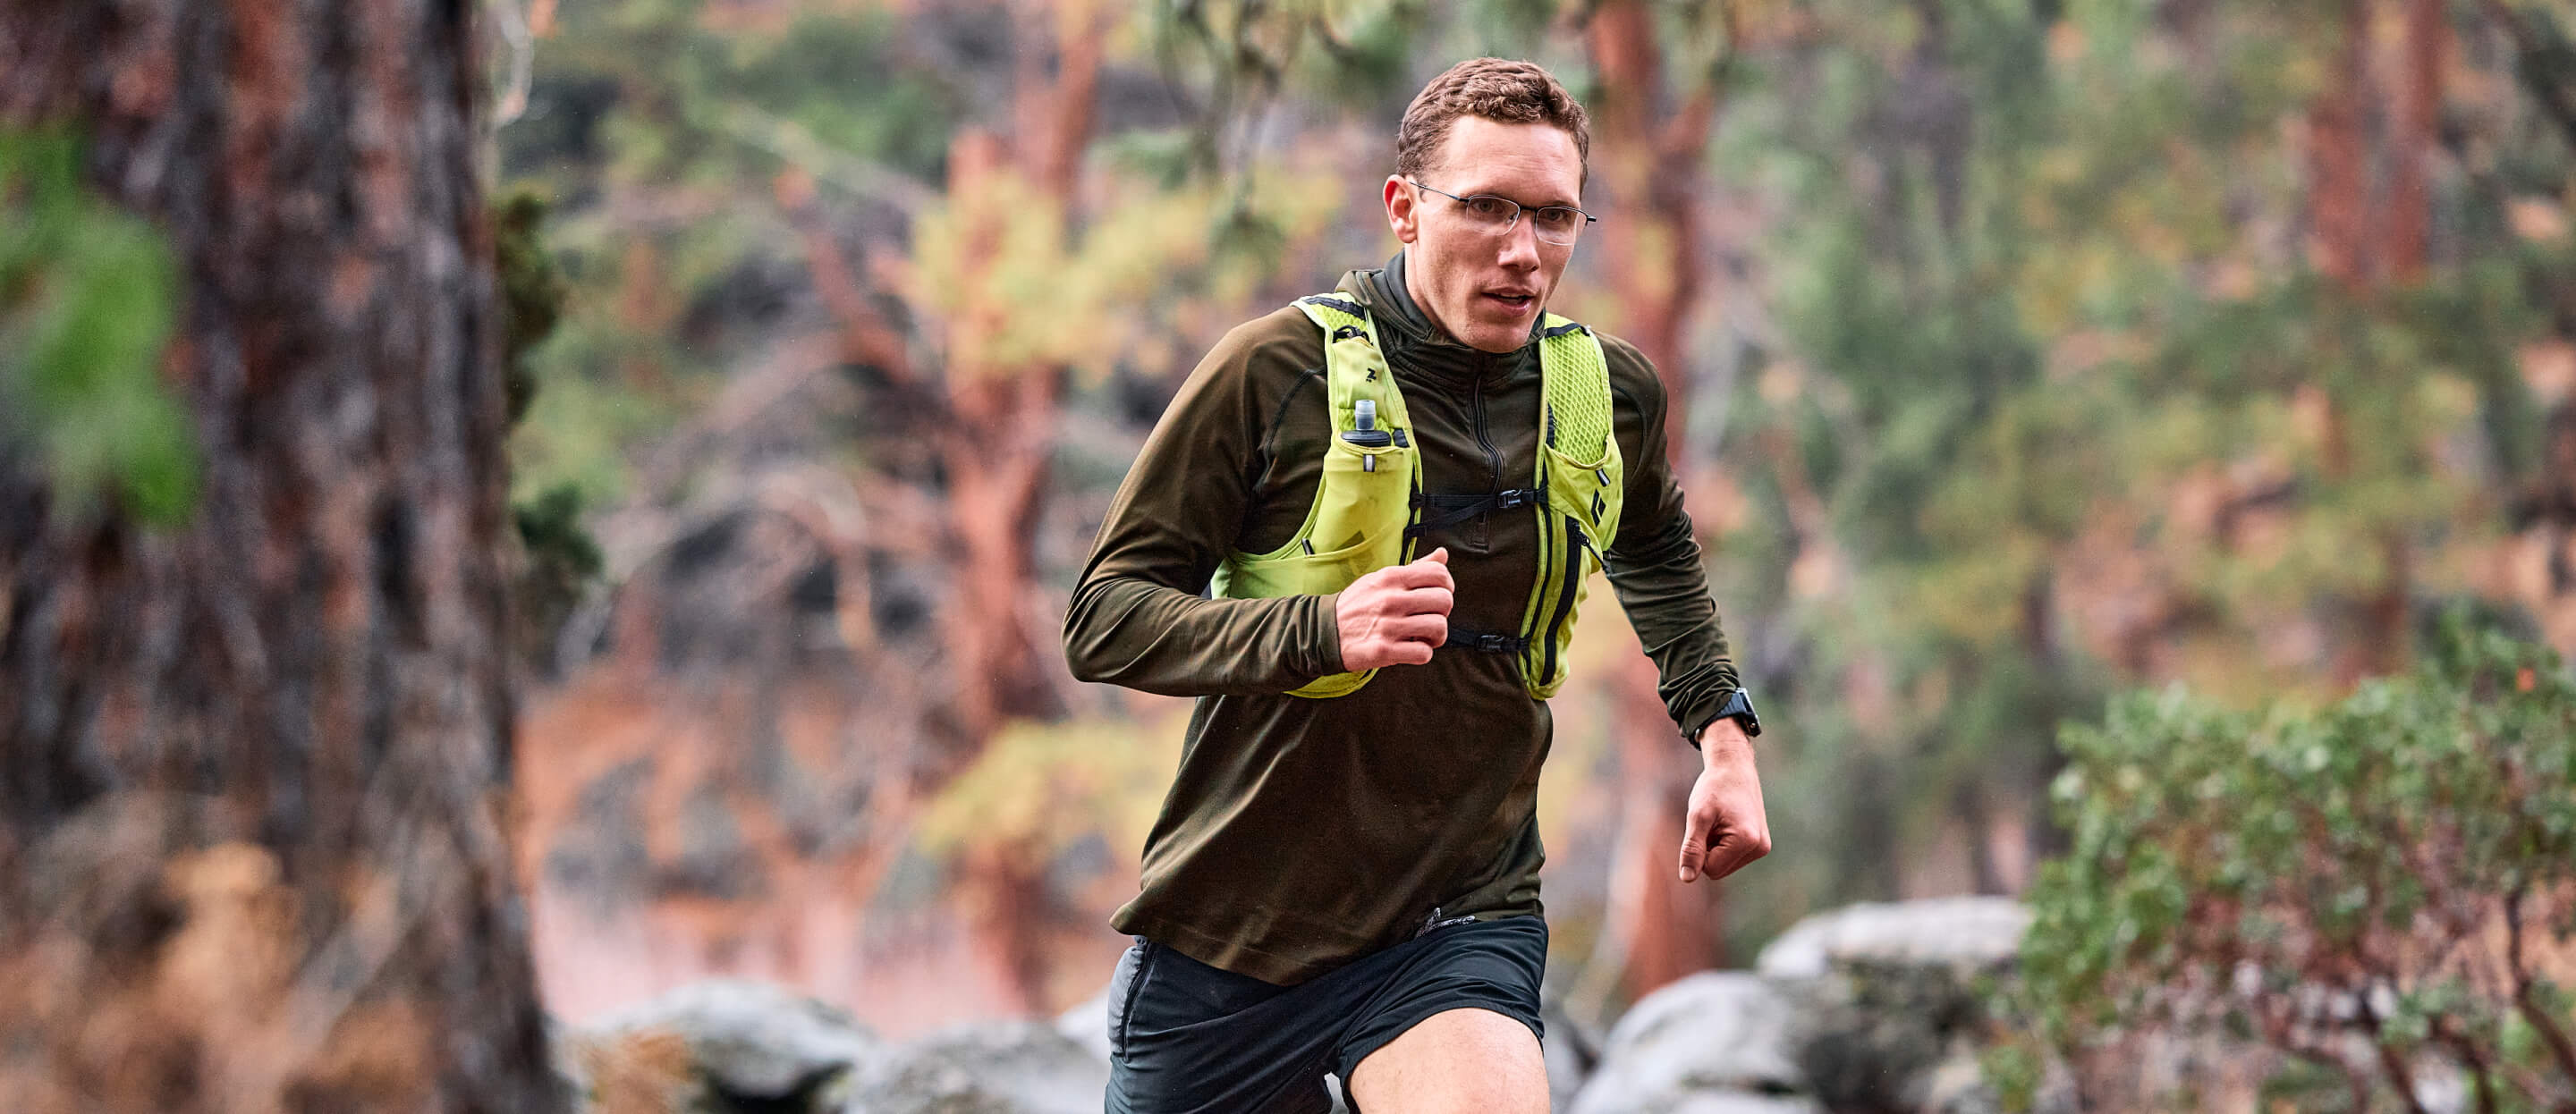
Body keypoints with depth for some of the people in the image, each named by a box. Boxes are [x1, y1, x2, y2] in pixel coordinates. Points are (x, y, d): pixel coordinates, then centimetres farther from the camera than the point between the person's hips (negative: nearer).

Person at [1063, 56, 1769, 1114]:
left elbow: (1655, 552, 28)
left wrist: (1721, 730, 16)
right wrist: (1323, 629, -25)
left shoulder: (1609, 393, 4)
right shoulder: (1276, 371, -9)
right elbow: (1103, 619, -11)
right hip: (1227, 933, -1)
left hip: (1461, 926, 1)